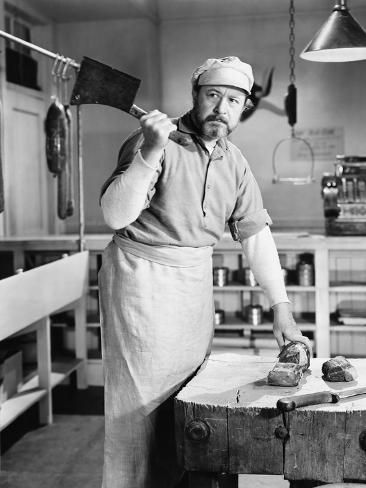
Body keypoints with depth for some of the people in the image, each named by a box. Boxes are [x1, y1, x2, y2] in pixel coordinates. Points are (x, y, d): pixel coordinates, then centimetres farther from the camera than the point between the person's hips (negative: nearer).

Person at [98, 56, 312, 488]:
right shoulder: (155, 143, -13)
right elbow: (115, 216, -22)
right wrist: (150, 153, -34)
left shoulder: (235, 164, 7)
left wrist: (281, 308, 3)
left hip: (196, 281, 6)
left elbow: (256, 235, 8)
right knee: (144, 403, -1)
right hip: (142, 278, -6)